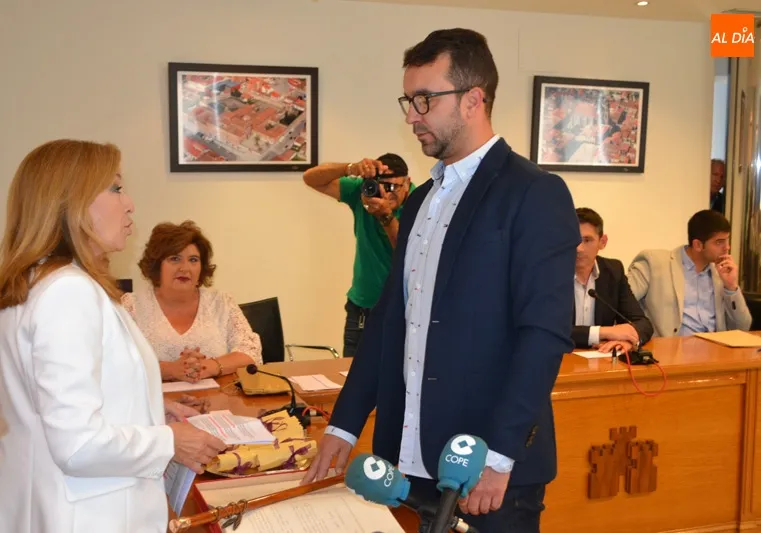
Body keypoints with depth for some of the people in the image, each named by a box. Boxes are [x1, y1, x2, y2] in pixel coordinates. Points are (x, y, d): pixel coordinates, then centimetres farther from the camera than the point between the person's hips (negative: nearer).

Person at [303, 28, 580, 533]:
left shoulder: (536, 194, -10)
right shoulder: (421, 199, 12)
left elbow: (545, 334, -17)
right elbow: (390, 317, 13)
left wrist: (498, 453, -21)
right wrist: (345, 422, 10)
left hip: (490, 466, -6)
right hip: (411, 456, 7)